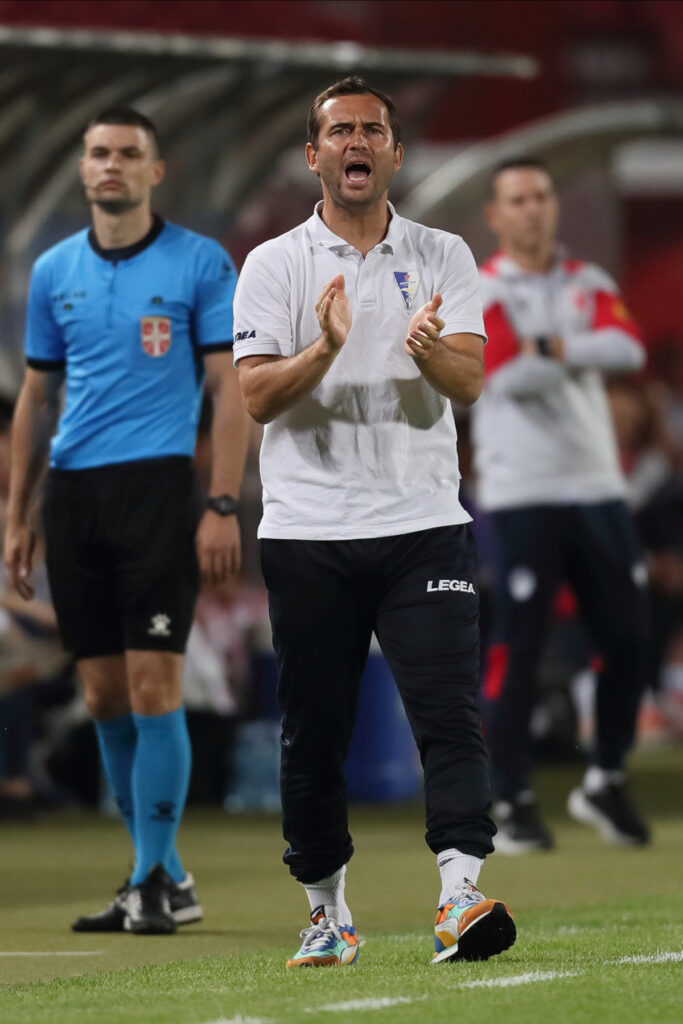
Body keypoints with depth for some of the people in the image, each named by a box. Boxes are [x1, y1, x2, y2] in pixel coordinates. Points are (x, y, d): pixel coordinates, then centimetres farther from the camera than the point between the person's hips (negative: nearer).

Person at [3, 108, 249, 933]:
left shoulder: (200, 264, 0)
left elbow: (230, 391, -2)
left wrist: (223, 507, -10)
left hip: (156, 489, -5)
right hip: (72, 496, 5)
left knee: (152, 683, -10)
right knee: (104, 694, 4)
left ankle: (153, 880, -5)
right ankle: (166, 876, 14)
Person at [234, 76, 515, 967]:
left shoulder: (444, 258, 8)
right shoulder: (272, 266, 5)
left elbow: (469, 380, -5)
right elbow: (256, 397, -6)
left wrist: (431, 351, -28)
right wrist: (325, 349, -24)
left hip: (423, 526, 0)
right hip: (308, 533, 0)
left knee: (451, 716, -13)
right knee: (312, 735, 4)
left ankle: (462, 897, -19)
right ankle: (328, 911, 16)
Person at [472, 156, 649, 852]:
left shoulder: (588, 284, 12)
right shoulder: (480, 293, -2)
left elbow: (628, 350, -6)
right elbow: (509, 378, -17)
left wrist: (552, 348, -17)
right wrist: (585, 354, -6)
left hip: (597, 484, 5)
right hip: (523, 492, -5)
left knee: (627, 637, 5)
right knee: (518, 648, -6)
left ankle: (604, 783, 21)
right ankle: (512, 803, 1)